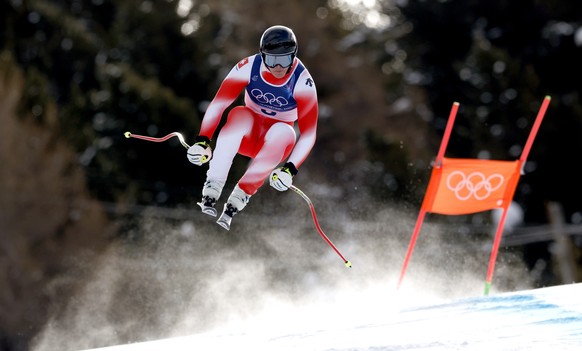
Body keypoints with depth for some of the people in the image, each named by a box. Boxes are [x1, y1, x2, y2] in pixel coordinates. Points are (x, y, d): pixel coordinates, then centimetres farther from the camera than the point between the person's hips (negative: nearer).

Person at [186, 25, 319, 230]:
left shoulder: (302, 82, -20)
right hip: (247, 135, 1)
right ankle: (211, 192, -42)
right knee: (240, 114, -32)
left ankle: (234, 205, -37)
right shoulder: (249, 67, -18)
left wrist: (290, 170, -32)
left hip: (276, 143, -1)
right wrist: (202, 141, -30)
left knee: (283, 132, -35)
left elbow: (308, 133, -20)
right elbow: (218, 104, -19)